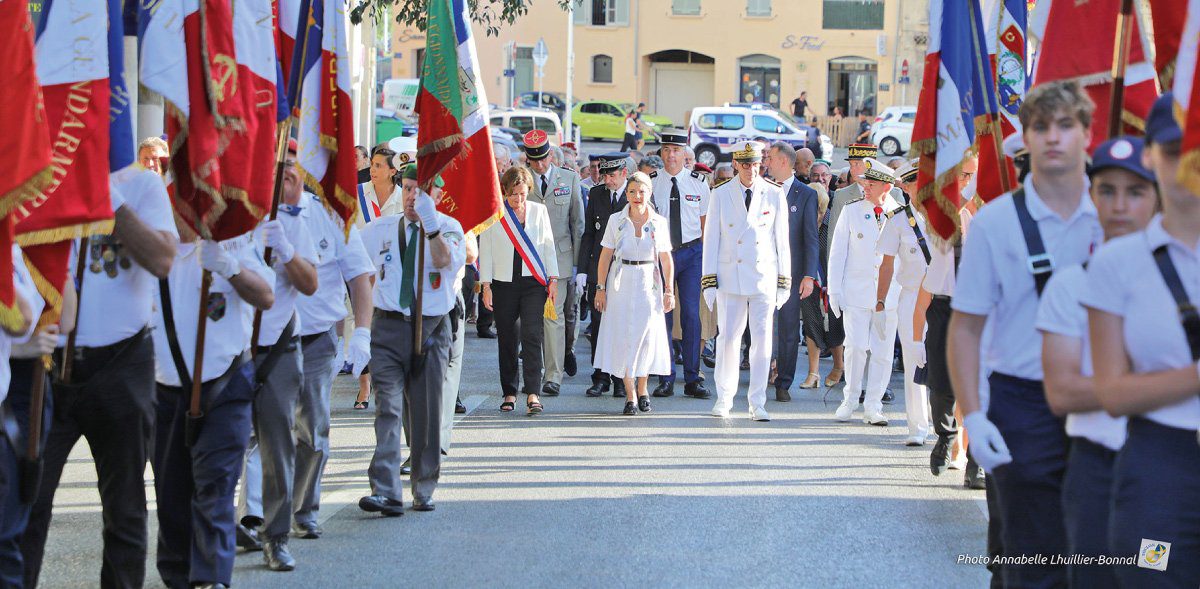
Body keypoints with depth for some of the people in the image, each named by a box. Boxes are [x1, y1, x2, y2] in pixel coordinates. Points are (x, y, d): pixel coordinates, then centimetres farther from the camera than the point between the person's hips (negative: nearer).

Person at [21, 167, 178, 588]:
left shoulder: (139, 183, 3)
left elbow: (161, 260, -13)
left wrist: (108, 194, -15)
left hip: (121, 363, 0)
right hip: (49, 363, 0)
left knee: (125, 510, 8)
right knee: (27, 507, -5)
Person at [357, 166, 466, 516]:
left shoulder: (449, 228, 2)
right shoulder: (379, 230, 10)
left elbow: (446, 260, -19)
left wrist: (430, 224, -32)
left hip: (431, 329, -1)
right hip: (388, 327, 1)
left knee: (426, 413, 6)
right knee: (388, 408, -11)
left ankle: (423, 490, 18)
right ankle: (385, 492, -19)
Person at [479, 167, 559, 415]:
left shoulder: (538, 211, 8)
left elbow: (548, 246, 12)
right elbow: (485, 250, 4)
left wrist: (552, 279, 5)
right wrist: (486, 285, -1)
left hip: (533, 283, 0)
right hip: (504, 283, 0)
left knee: (532, 336, -12)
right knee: (507, 340, 4)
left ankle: (533, 394, -16)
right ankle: (509, 393, 14)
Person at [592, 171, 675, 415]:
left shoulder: (659, 223, 2)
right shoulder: (616, 220, 0)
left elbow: (666, 259, 5)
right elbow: (605, 256, 2)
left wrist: (668, 290, 0)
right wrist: (600, 288, -3)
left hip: (648, 285, 0)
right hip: (621, 284, 0)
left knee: (647, 335, -3)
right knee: (623, 337, -2)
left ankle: (642, 387, 19)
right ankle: (630, 394, 5)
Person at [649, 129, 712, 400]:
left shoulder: (698, 184, 4)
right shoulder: (650, 183, 1)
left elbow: (706, 224, 9)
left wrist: (705, 256, 2)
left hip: (691, 252, 0)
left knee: (691, 315, -3)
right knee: (662, 315, 0)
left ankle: (692, 380, 3)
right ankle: (665, 379, 8)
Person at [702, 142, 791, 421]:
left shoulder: (774, 195, 4)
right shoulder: (721, 195, 3)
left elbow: (782, 240, 7)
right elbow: (711, 239, 4)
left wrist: (784, 281, 5)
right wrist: (709, 281, -1)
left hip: (764, 277, 0)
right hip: (730, 277, 0)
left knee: (762, 339, -1)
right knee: (728, 338, -1)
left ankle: (757, 404, 6)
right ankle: (724, 398, 14)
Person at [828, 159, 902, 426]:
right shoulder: (852, 211, 2)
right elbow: (837, 251, 6)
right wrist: (834, 290, 1)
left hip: (890, 294, 1)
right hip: (856, 292, -1)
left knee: (883, 352, 2)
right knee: (856, 346, -9)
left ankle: (873, 407, 11)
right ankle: (850, 400, 9)